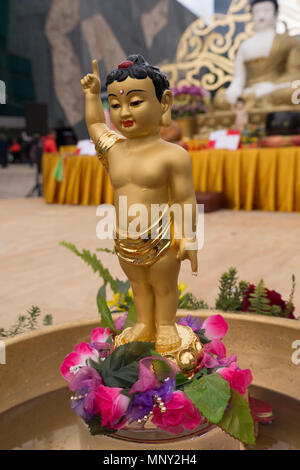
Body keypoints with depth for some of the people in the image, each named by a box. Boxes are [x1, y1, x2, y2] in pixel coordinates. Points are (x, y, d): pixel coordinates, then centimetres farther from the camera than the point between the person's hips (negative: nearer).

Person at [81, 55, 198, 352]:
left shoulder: (172, 155, -15)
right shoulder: (113, 148, 1)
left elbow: (185, 199, -13)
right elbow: (94, 123, 22)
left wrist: (188, 238, -13)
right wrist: (92, 94, 24)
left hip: (161, 240, -5)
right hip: (125, 243, 6)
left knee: (164, 286, 16)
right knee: (137, 284, 23)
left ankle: (165, 326, 38)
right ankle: (144, 323, 44)